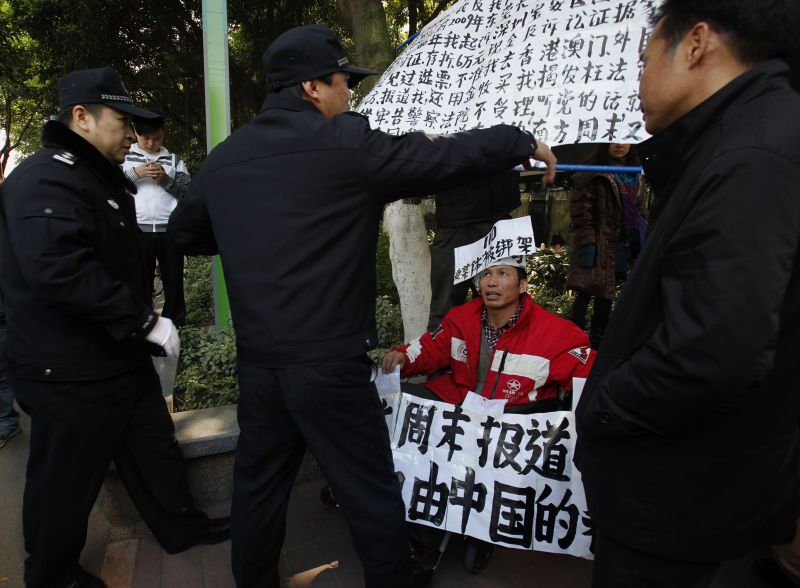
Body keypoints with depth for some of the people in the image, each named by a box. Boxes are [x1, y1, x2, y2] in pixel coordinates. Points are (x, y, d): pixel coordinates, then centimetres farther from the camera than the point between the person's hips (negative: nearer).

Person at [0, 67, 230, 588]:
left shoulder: (102, 177, 15)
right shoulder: (46, 180, -20)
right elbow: (60, 271, -34)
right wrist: (145, 321, -28)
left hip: (121, 356, 10)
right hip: (70, 374, -9)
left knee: (154, 447, 20)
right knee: (67, 483, 10)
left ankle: (181, 525, 39)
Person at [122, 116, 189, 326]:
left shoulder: (173, 159, 13)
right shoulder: (125, 157, 11)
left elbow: (188, 192, 7)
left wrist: (166, 180, -8)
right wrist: (135, 172, -9)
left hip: (169, 229, 1)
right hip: (138, 229, -1)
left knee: (173, 279, 7)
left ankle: (176, 324, 17)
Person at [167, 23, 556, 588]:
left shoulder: (224, 157, 7)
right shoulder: (345, 143, -11)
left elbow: (184, 232, 19)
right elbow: (444, 155, -7)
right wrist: (526, 143, 7)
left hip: (257, 361, 7)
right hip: (330, 363, -6)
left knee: (258, 486, 21)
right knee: (373, 497, 9)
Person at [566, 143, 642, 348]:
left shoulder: (632, 173, 15)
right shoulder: (594, 171, -7)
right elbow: (581, 209, -12)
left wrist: (635, 242, 18)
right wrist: (587, 242, -19)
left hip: (621, 245, 7)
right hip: (597, 244, -7)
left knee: (606, 293, 12)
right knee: (586, 291, -7)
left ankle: (598, 338, 21)